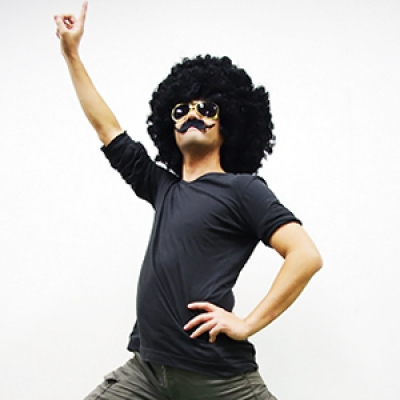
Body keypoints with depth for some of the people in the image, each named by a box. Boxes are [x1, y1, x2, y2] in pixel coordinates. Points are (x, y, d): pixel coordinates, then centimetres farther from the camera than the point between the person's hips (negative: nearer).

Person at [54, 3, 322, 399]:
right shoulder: (163, 187, 17)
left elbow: (306, 256, -12)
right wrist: (71, 53, 23)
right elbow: (106, 127, 23)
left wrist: (247, 324, -14)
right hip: (147, 367, 6)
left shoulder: (242, 188, -1)